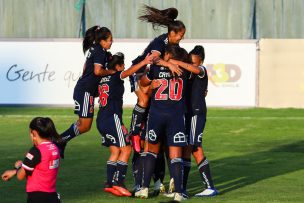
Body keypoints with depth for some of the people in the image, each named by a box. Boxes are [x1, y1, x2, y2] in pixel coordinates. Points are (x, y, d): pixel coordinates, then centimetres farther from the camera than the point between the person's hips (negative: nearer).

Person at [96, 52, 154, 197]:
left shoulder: (102, 78, 13)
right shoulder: (115, 77, -8)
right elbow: (129, 72, -27)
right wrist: (144, 62, -36)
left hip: (101, 119, 8)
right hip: (112, 118, -8)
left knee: (115, 151, 13)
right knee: (126, 149, -5)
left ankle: (110, 184, 7)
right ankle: (118, 183, -13)